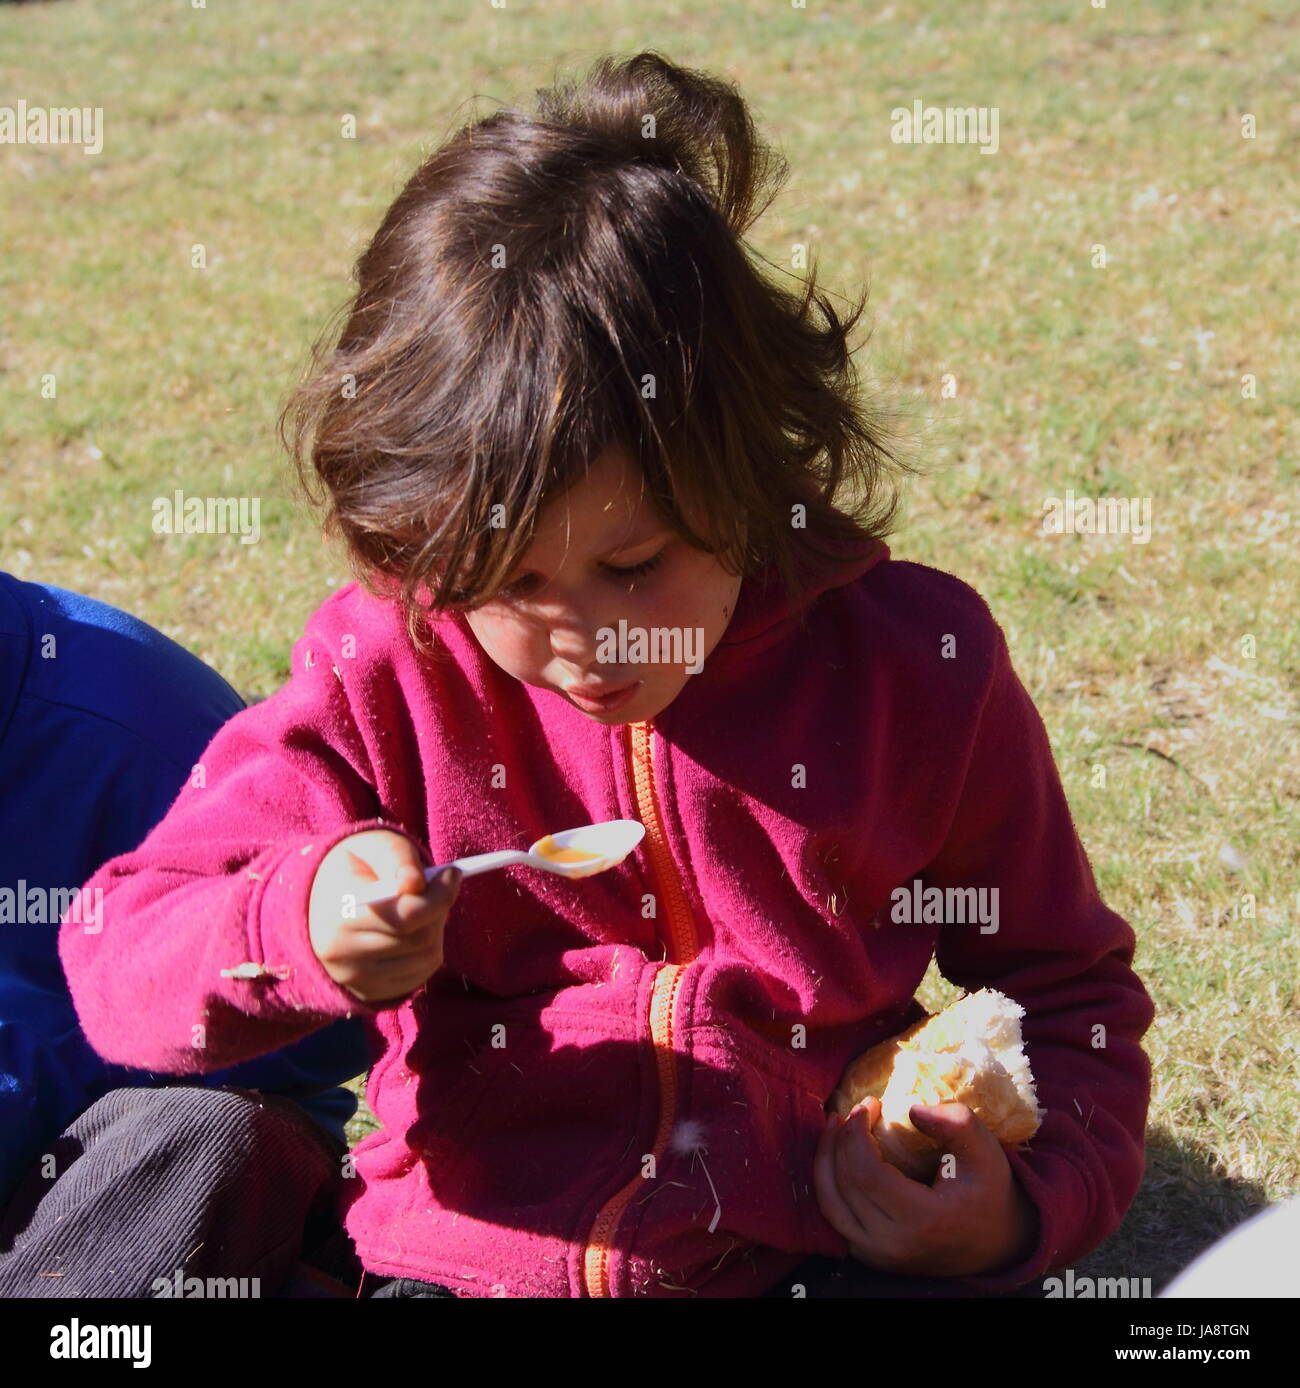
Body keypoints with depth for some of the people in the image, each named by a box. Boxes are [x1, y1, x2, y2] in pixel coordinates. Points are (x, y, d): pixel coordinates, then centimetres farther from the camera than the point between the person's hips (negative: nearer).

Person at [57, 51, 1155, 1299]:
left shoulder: (917, 667, -4)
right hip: (469, 1258, 0)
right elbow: (117, 963, -4)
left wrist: (1027, 1199, -10)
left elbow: (1066, 993, 9)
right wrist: (292, 929, -26)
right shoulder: (387, 671, -6)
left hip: (820, 1252, 0)